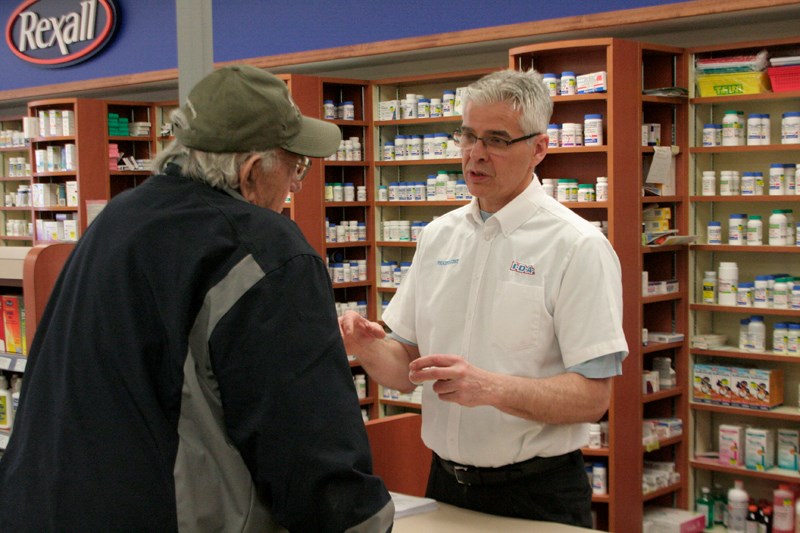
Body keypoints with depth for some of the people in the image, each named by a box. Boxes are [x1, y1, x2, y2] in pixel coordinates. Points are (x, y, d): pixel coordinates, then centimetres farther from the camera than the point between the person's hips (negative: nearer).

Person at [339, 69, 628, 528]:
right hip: (445, 485, 5)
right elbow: (406, 368, 8)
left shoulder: (579, 246, -13)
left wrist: (490, 387, -30)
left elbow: (592, 397, -17)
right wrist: (373, 350, -14)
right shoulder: (438, 236, 6)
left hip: (535, 494, -5)